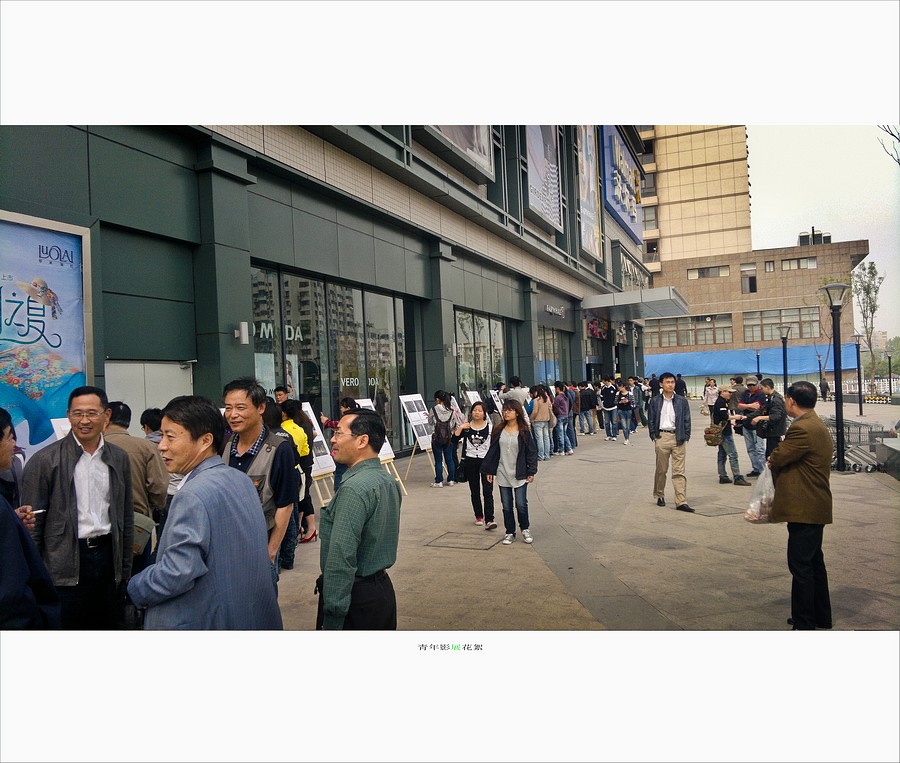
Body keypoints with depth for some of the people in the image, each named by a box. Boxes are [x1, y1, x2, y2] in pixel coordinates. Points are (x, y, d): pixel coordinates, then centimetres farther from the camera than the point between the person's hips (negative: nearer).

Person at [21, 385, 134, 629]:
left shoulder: (119, 458, 7)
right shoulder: (44, 461, -6)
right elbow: (33, 525, -5)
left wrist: (125, 570, 11)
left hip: (108, 556, 4)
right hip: (65, 566, -4)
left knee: (109, 625, 12)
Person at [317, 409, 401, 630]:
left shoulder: (354, 489, -22)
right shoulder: (388, 481, 6)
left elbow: (341, 559, -24)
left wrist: (332, 621, -20)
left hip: (356, 597, -9)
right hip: (383, 587, 9)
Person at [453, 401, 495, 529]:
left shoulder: (490, 427, -2)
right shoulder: (466, 427, 1)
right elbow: (454, 439, -8)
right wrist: (460, 428, -19)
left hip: (486, 461, -2)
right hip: (471, 461, 2)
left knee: (487, 491, -10)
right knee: (475, 491, 13)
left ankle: (489, 520, -11)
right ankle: (479, 516, 27)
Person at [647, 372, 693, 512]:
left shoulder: (682, 401, 4)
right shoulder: (655, 401, 4)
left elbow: (687, 420, 6)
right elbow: (651, 420, 7)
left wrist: (685, 436, -2)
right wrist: (654, 436, -2)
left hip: (678, 438, 0)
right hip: (662, 437, 0)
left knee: (679, 471, -2)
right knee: (661, 470, 10)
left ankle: (681, 502, -3)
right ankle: (659, 496, 27)